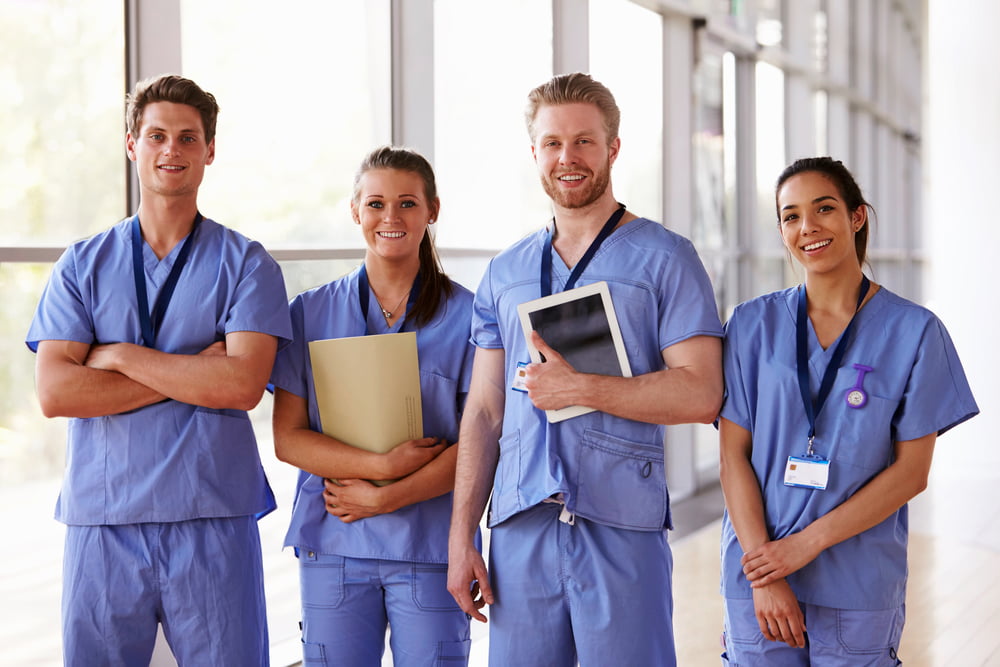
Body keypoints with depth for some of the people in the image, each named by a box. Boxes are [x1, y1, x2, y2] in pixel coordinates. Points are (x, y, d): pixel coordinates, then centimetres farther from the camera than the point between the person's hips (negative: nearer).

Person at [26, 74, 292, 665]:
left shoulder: (246, 264, 4)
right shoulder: (83, 264, 9)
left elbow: (243, 384, -11)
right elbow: (55, 391, -5)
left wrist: (120, 356, -8)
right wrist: (193, 374, -9)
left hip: (212, 523, -1)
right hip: (102, 524, 2)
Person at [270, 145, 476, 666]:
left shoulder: (465, 315, 1)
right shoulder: (311, 313, 7)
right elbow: (287, 438, 1)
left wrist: (384, 498, -12)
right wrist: (381, 464, -13)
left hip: (430, 548, -1)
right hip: (333, 548, 1)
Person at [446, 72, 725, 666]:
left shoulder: (665, 259, 1)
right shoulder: (506, 272, 15)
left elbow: (700, 394, -8)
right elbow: (484, 412, 14)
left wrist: (581, 388, -14)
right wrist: (461, 537, 7)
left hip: (622, 527, -4)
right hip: (521, 527, 4)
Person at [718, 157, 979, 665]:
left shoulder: (914, 332, -2)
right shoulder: (753, 324, 3)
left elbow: (911, 472, -5)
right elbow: (734, 455, -2)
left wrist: (808, 543, -13)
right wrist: (763, 576, -12)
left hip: (860, 591, -1)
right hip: (756, 584, 1)